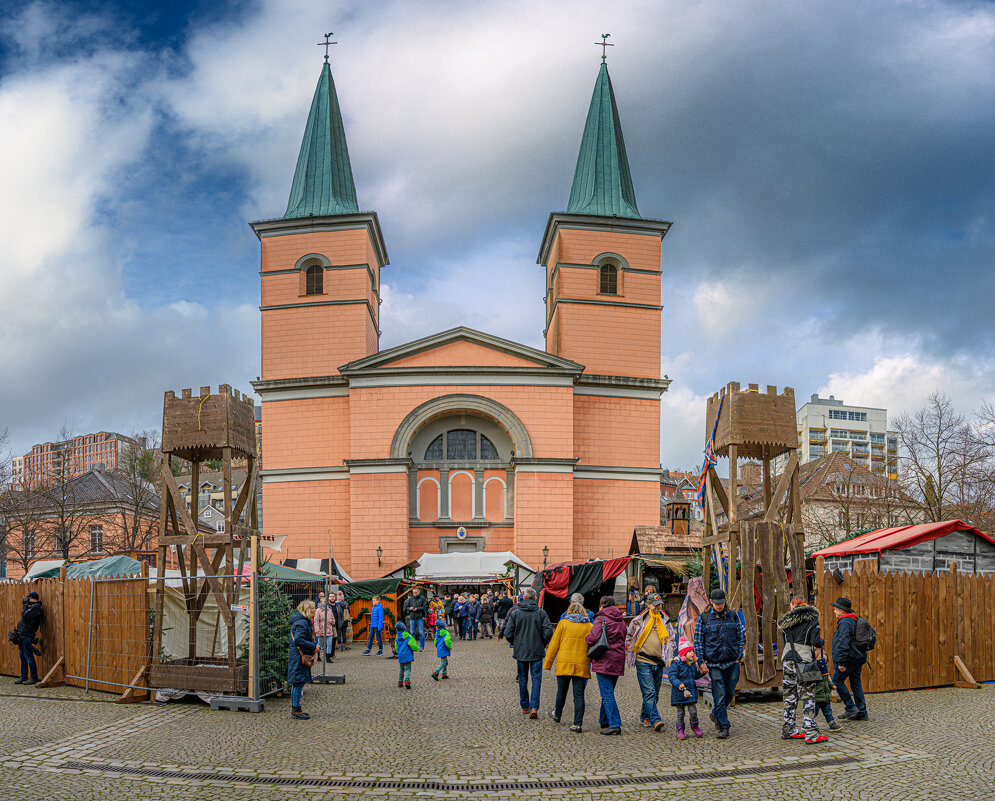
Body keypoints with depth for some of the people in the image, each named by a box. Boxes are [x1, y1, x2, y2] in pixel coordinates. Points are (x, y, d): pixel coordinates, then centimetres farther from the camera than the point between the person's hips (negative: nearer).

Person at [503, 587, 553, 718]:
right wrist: (542, 644, 5)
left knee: (522, 679, 14)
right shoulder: (541, 613, -5)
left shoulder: (515, 613, -4)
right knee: (536, 679, 3)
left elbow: (508, 634, -6)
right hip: (537, 652, -1)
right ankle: (534, 707, -10)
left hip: (520, 652, 1)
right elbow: (548, 632, -11)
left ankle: (525, 707, 21)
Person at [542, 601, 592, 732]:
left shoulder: (563, 623, 3)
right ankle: (578, 724, -4)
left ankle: (557, 714, 37)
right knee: (579, 695, 1)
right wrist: (592, 664, 16)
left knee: (562, 691, 17)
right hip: (582, 665, 0)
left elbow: (554, 644, 2)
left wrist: (548, 663, 7)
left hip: (564, 663, 0)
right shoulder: (589, 626, 6)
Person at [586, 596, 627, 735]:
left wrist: (587, 638, 1)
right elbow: (623, 640, 18)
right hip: (618, 661, 7)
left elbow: (594, 637, -19)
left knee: (607, 693, -7)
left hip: (604, 661, -7)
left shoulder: (601, 619, -7)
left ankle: (615, 724, -14)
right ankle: (604, 721, 26)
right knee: (608, 692, 18)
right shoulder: (621, 621, 15)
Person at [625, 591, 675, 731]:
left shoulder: (665, 621, 12)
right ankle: (655, 720, -17)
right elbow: (629, 637, 13)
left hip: (659, 662, 4)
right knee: (649, 691, -13)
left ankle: (645, 716, 26)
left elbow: (671, 639, 20)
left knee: (655, 693, 10)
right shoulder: (639, 620, 1)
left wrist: (670, 656, 10)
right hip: (643, 661, -4)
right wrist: (630, 652, 7)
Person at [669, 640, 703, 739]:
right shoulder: (676, 663, -12)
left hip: (691, 691, 4)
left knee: (693, 711, -2)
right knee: (680, 712, 4)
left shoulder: (693, 664, 8)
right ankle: (680, 730, 18)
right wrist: (678, 684, -34)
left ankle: (694, 726, 23)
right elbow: (671, 676, -19)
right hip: (680, 692, -4)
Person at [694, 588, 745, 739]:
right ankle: (723, 727, -1)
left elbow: (741, 636, 12)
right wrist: (701, 661, -2)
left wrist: (739, 657, 3)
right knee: (719, 695, -7)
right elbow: (698, 641, 4)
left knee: (730, 693, 9)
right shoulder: (703, 618, 1)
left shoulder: (733, 615, 7)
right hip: (714, 663, -2)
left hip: (732, 662, 2)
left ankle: (716, 714, 33)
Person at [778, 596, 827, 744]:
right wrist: (821, 640, 12)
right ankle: (811, 734, -2)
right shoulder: (812, 617, -1)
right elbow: (816, 642, -8)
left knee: (790, 695, 12)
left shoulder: (786, 620, 11)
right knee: (808, 696, -1)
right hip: (804, 658, -4)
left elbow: (785, 641, 11)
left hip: (788, 658, 5)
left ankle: (788, 730, 19)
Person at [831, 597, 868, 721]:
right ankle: (862, 713, 12)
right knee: (856, 684, 11)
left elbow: (843, 643, -22)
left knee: (837, 680, -1)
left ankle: (851, 708, -2)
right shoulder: (855, 621, 18)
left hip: (850, 658, -10)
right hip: (858, 658, 10)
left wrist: (840, 662, -23)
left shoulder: (844, 622, -14)